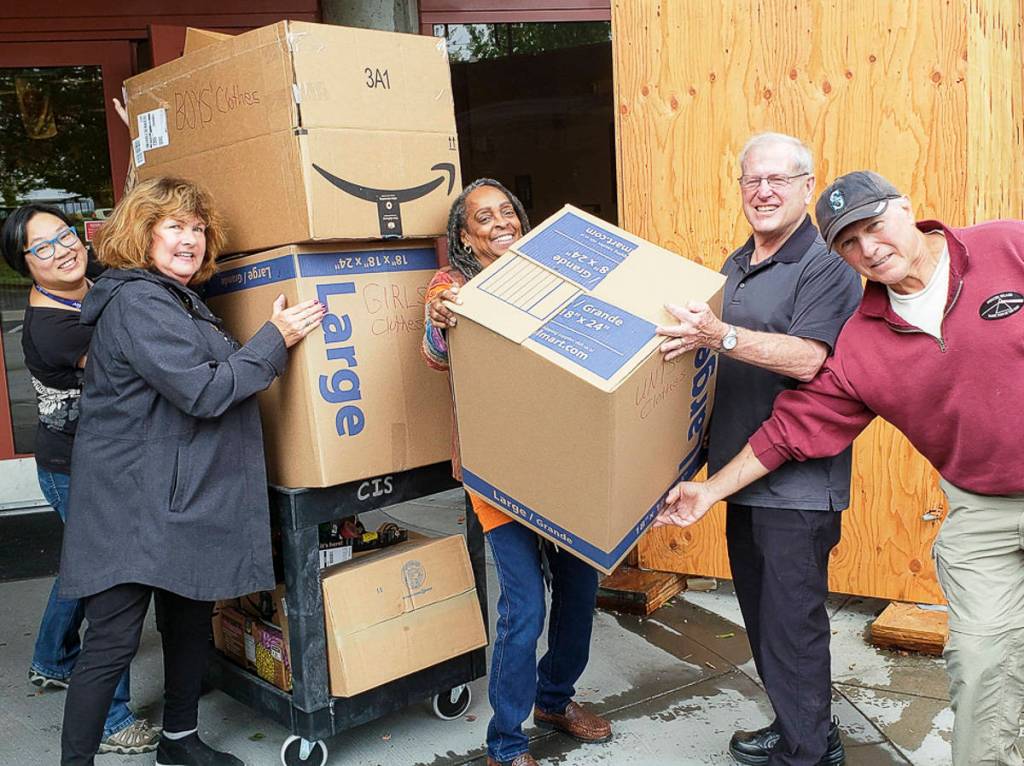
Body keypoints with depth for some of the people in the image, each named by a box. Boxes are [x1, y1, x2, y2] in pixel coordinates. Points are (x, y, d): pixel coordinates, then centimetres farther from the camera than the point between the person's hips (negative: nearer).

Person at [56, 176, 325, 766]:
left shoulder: (180, 299, 16)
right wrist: (276, 340, -15)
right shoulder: (136, 303, -16)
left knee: (190, 621, 18)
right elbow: (203, 392, -22)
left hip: (181, 499, 10)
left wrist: (266, 350, 17)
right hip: (133, 504, -10)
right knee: (113, 641, -4)